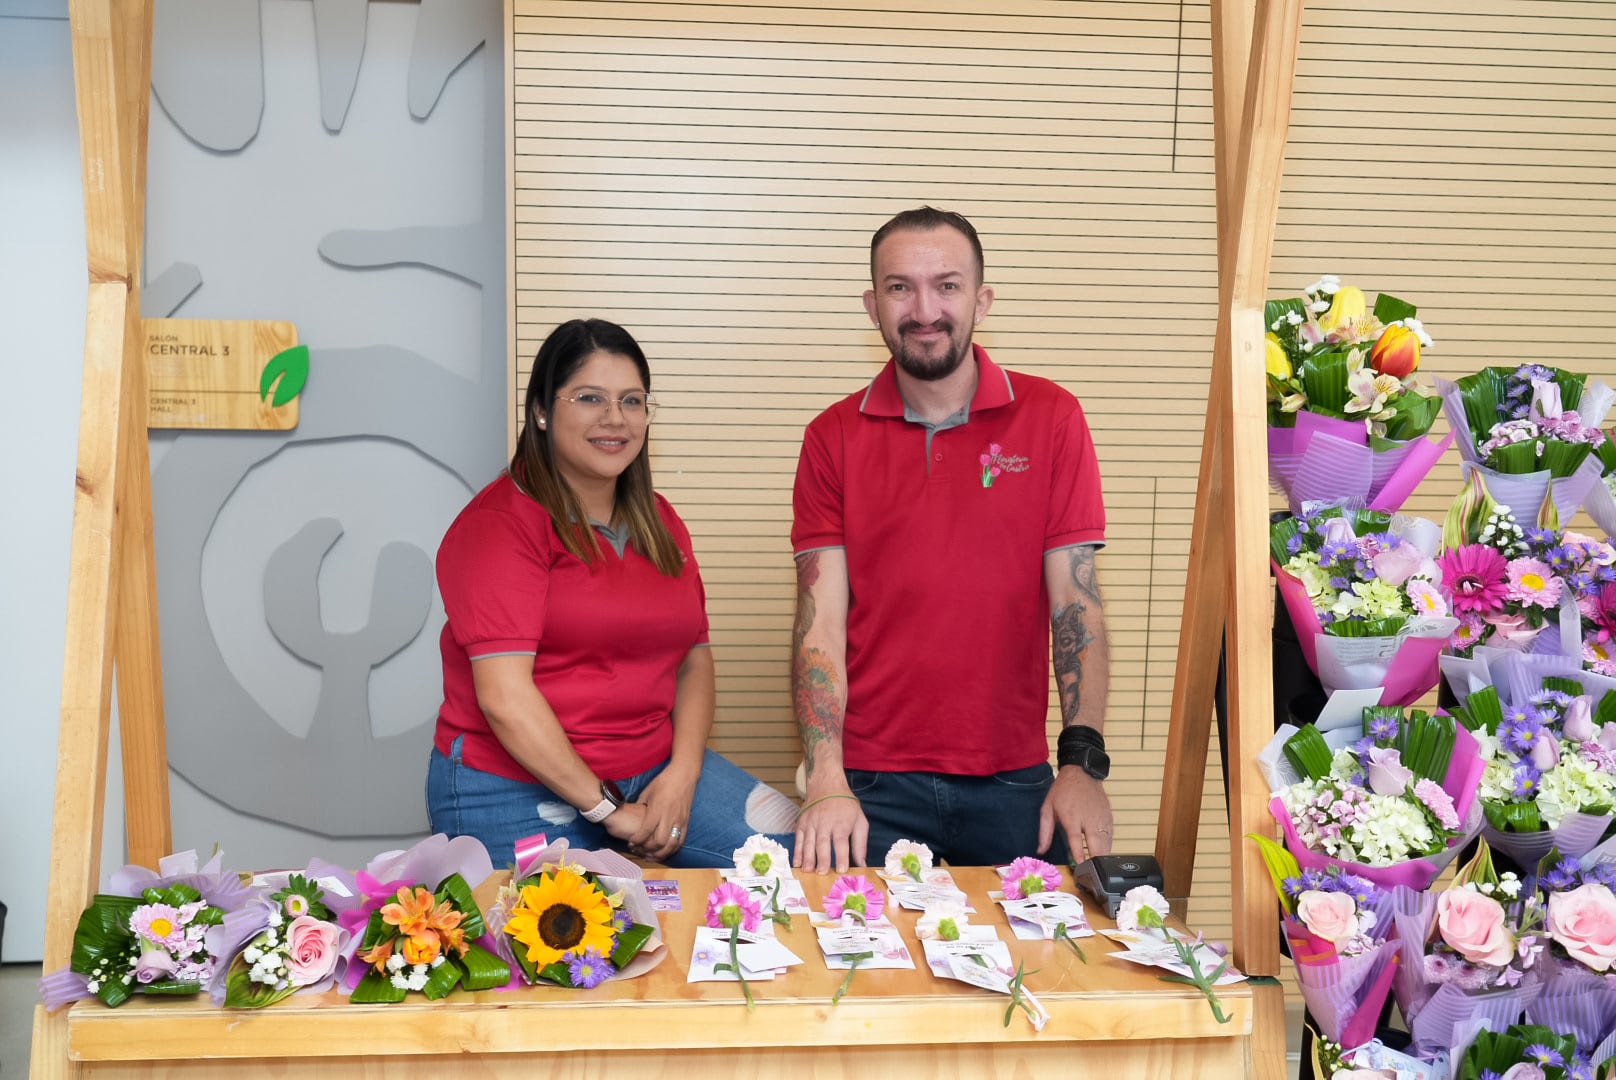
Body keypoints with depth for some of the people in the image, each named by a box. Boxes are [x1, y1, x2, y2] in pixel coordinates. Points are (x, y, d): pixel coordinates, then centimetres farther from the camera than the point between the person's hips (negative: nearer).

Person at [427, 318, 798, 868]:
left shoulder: (659, 523, 12)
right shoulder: (499, 522, -10)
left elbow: (695, 657, 9)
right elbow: (503, 696, -18)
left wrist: (682, 775, -7)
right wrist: (607, 809, -15)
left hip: (654, 768, 6)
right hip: (518, 789, -5)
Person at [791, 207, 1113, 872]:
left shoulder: (1051, 418, 1)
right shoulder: (832, 438, 2)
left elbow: (1076, 604, -2)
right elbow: (820, 623, -4)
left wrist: (1083, 764, -12)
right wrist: (826, 783, -15)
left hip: (1013, 783, 0)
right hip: (871, 785, 0)